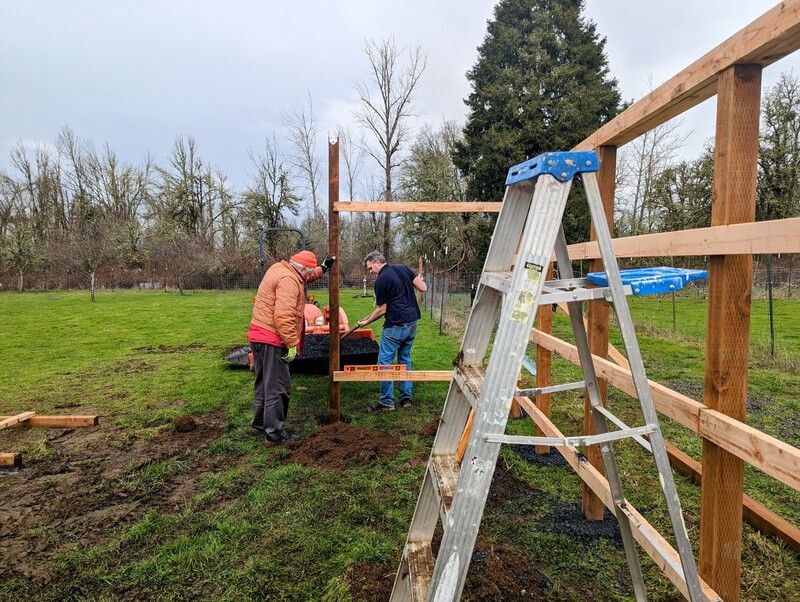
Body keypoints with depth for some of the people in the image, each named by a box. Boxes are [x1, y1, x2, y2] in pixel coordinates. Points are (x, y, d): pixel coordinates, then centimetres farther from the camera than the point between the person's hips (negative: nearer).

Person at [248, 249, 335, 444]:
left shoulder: (279, 268, 13)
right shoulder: (289, 280, -18)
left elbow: (305, 278, 35)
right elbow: (284, 316, -27)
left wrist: (323, 269, 35)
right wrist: (292, 344, -23)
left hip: (259, 336, 11)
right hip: (273, 340, -10)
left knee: (264, 383, 21)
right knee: (277, 387, -2)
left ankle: (259, 424, 34)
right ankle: (274, 433, 4)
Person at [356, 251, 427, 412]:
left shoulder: (381, 280, -10)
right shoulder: (403, 268, 8)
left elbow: (381, 310, -7)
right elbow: (423, 288, 4)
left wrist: (365, 322, 7)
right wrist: (417, 278, 25)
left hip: (396, 326, -8)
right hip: (412, 323, 8)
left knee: (385, 362, 1)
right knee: (405, 359, 17)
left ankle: (387, 402, 3)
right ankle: (406, 398, 20)